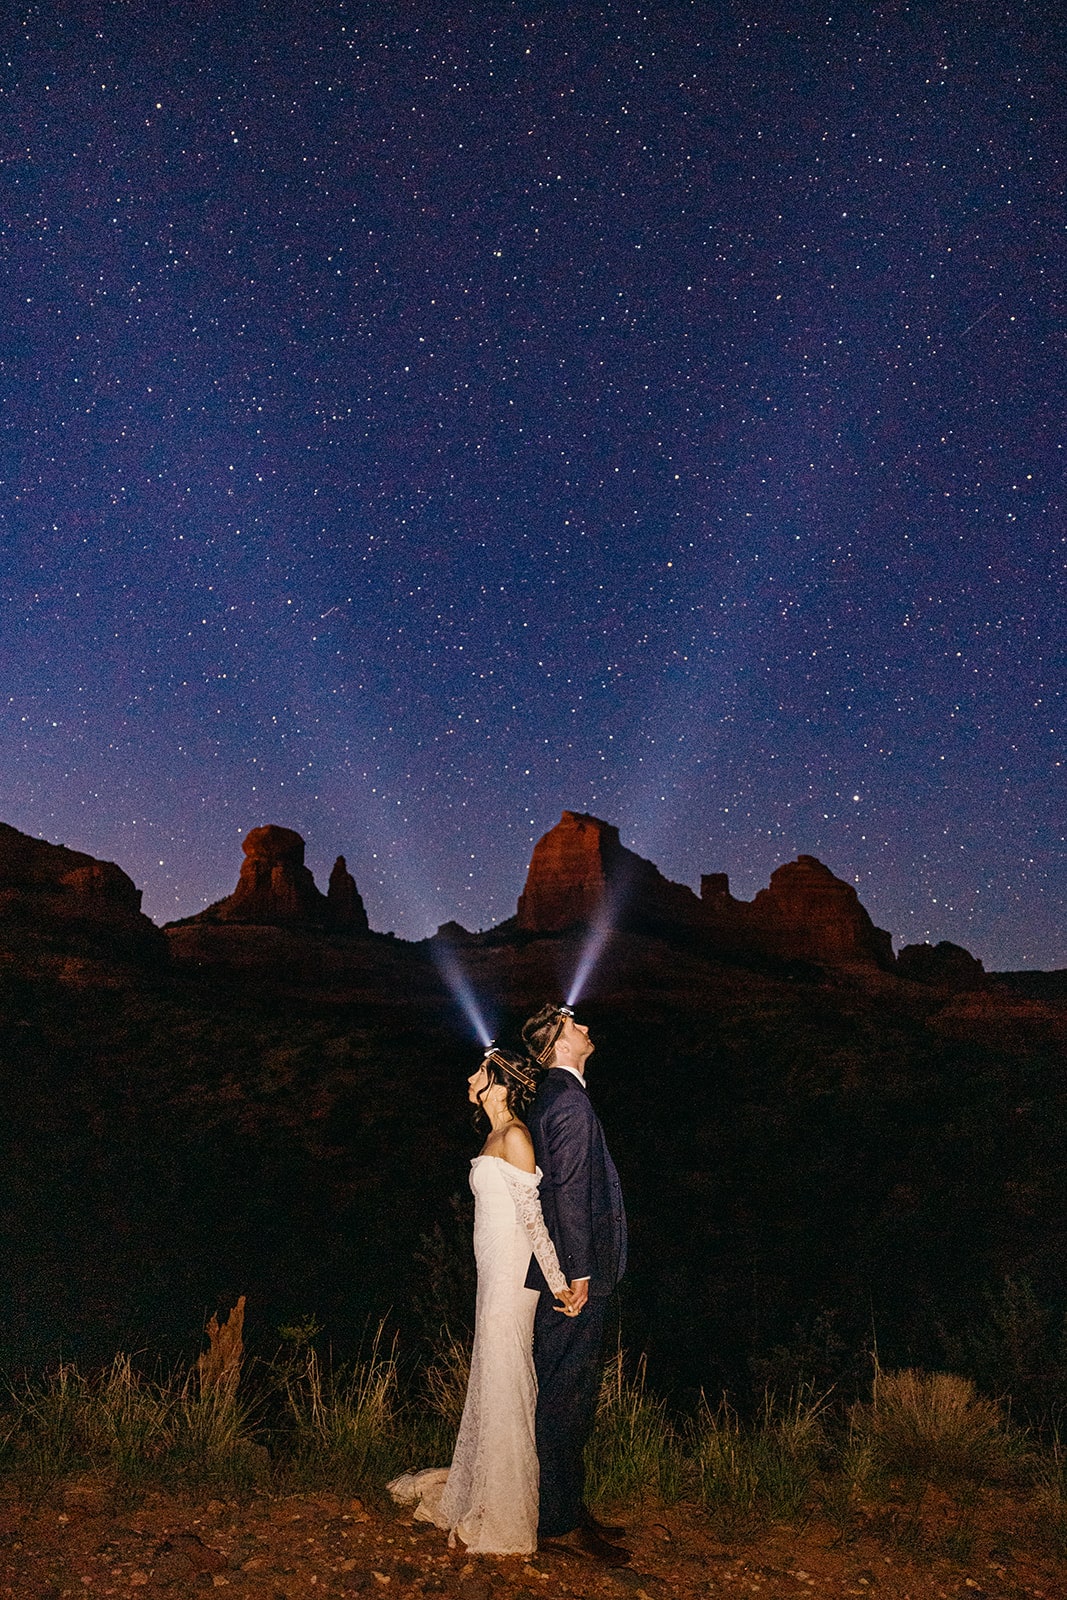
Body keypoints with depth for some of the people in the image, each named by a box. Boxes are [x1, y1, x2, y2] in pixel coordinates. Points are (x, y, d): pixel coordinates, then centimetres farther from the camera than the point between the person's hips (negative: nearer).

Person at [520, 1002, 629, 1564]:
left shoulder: (551, 1098, 14)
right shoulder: (569, 1104, -18)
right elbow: (568, 1192, -21)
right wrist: (579, 1271, -18)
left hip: (568, 1270, 10)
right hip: (572, 1273, -10)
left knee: (567, 1392, 17)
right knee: (566, 1395, 0)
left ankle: (567, 1506, 28)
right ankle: (560, 1519, 12)